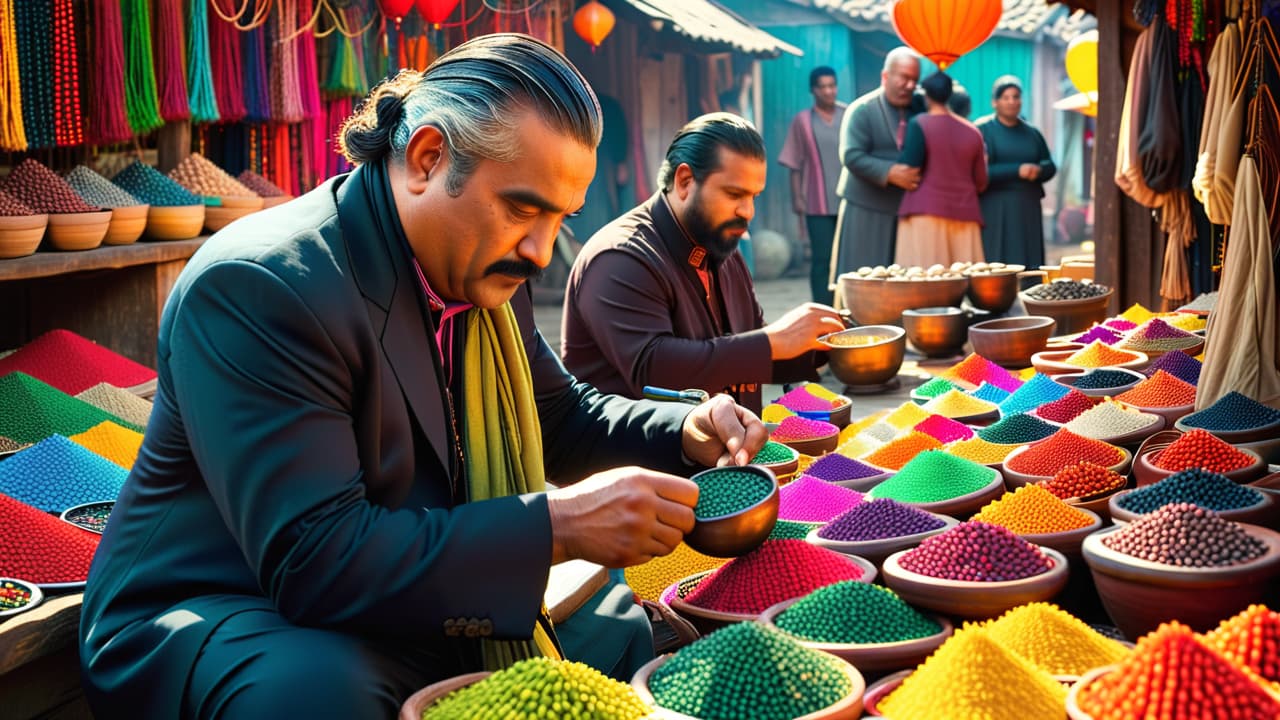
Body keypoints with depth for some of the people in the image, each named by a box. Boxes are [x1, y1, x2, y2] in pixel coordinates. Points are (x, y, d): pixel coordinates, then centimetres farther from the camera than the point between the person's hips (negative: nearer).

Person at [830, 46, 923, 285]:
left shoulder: (918, 110, 10)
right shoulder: (862, 110, -4)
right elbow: (851, 156, -14)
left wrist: (919, 173, -8)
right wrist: (889, 173, -23)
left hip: (907, 208, 4)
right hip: (867, 209, -4)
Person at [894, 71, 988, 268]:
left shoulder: (918, 124, -3)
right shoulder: (972, 132, 10)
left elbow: (910, 168, -12)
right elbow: (981, 182, 11)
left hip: (926, 211, -4)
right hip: (965, 213, 4)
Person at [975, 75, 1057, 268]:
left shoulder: (1032, 134, 15)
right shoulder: (983, 131, -1)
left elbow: (1051, 166, 14)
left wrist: (1039, 170, -10)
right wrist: (1018, 170, -18)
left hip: (1028, 208, 5)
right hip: (995, 209, -5)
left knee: (1029, 264, 1)